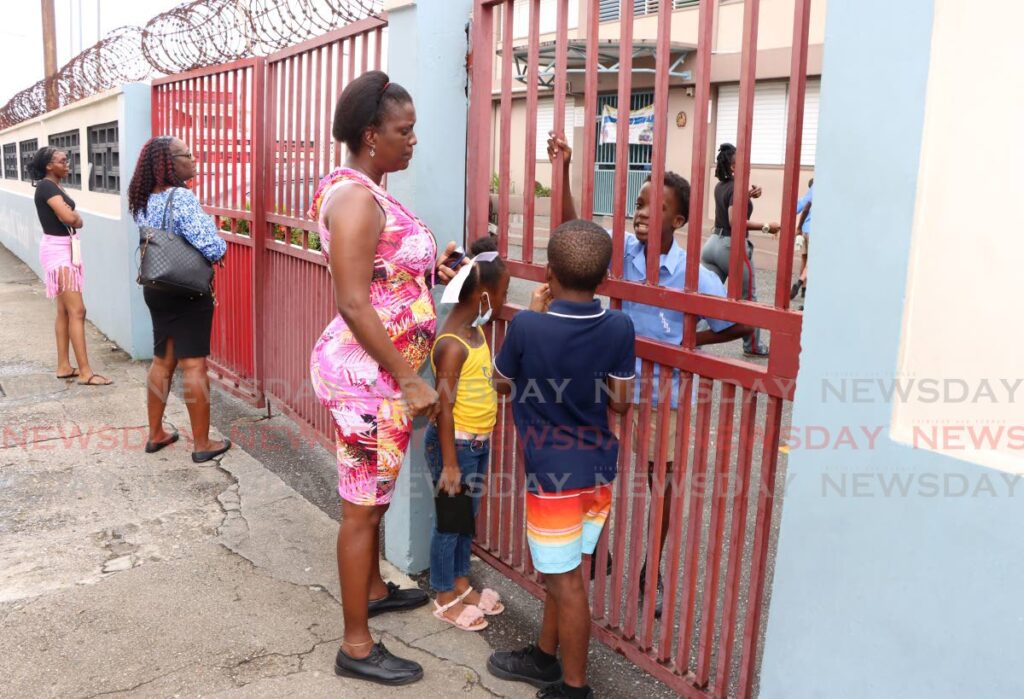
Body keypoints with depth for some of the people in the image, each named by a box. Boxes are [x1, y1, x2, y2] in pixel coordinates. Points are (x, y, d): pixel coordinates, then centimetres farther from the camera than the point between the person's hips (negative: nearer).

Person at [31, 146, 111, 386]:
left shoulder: (56, 187, 15)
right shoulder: (46, 187, -14)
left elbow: (78, 221, 10)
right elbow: (69, 217, -26)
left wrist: (72, 217, -11)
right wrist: (73, 216, -5)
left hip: (66, 248, 10)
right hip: (57, 250, -10)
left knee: (64, 311, 11)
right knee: (77, 311, -11)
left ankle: (64, 366, 17)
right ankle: (85, 372, -10)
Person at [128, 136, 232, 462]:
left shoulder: (144, 200, 7)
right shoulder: (182, 197, -19)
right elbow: (211, 248, -24)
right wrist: (221, 244, -4)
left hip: (156, 288, 8)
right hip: (187, 292, -8)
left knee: (162, 361, 17)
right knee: (193, 365, -2)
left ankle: (156, 434, 26)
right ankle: (202, 444, 6)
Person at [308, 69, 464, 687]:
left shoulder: (371, 191, 12)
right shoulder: (356, 197, -19)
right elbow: (352, 303, -24)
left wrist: (428, 268, 8)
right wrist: (409, 380, -23)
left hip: (383, 370, 10)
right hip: (367, 372, -10)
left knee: (375, 492, 24)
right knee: (363, 506, 1)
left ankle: (374, 588, 44)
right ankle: (357, 646, 15)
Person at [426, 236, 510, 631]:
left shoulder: (475, 328, 3)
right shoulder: (453, 344, -24)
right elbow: (444, 406, -23)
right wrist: (449, 463, -21)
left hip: (478, 441, 9)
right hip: (455, 443, -9)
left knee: (468, 515, 20)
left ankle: (461, 584, 37)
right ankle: (445, 598, 23)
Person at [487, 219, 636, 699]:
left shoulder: (528, 326, -19)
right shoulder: (620, 327, -8)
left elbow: (502, 385, 0)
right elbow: (620, 402, 0)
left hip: (553, 473, -6)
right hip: (597, 467, 6)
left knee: (565, 580, 7)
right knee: (559, 569, 21)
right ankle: (545, 658, 39)